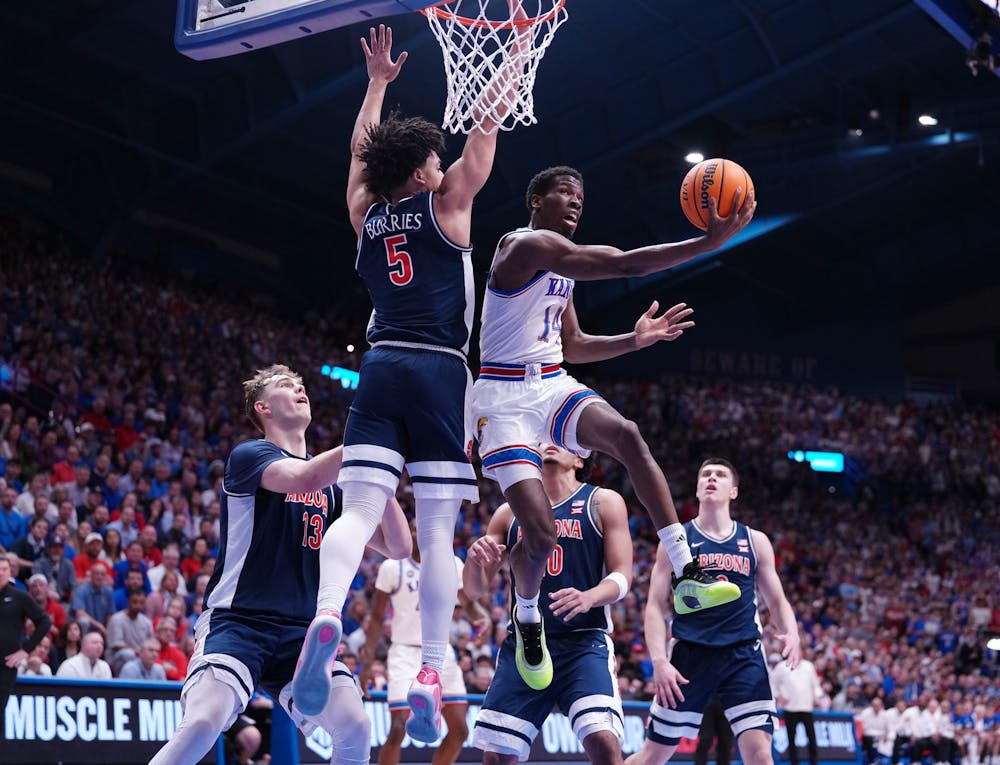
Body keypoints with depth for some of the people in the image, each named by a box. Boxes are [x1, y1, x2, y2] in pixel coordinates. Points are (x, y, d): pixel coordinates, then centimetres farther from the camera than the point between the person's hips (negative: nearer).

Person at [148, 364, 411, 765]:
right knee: (203, 723, -28)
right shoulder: (248, 455, -1)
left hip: (301, 633, 5)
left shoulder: (332, 485, 16)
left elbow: (397, 546, 11)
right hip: (236, 621, -5)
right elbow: (304, 478, -24)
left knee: (355, 728, -17)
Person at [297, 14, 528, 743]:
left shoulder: (365, 214, 14)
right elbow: (486, 128, 9)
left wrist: (377, 82, 42)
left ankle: (328, 614, -37)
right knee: (437, 530, -2)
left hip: (381, 370, 3)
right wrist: (512, 56, 19)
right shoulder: (446, 204, 3)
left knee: (360, 510, -8)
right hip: (440, 375, -3)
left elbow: (361, 149, 31)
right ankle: (430, 674, -8)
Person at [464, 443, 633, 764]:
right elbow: (474, 590, 13)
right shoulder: (510, 513, 14)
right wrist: (476, 559, -11)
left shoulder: (603, 503, 6)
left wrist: (589, 597, -23)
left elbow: (622, 576, -1)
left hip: (584, 642, -3)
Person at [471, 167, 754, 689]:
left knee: (627, 435, -24)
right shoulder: (525, 245, -15)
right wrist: (709, 242, -29)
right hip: (504, 396, -7)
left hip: (552, 385, 7)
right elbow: (622, 264, -26)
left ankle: (686, 578, -27)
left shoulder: (563, 267, 16)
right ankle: (527, 619, 17)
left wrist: (635, 339, 11)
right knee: (540, 532, -16)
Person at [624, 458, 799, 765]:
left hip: (743, 656, 1)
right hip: (690, 656, -1)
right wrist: (659, 660, -13)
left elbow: (777, 601, 15)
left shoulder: (755, 541, 9)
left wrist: (790, 633, -8)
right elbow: (655, 607, 1)